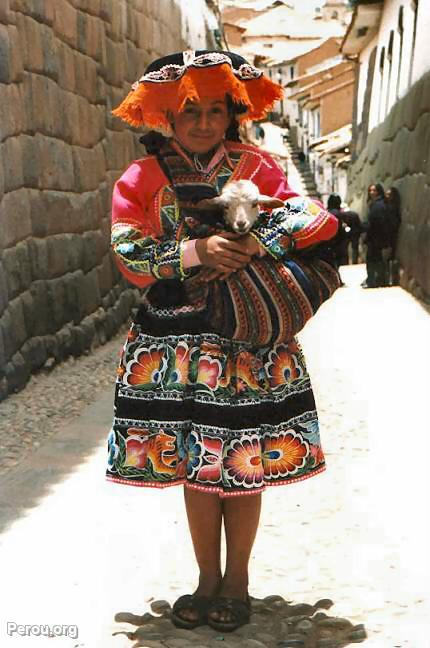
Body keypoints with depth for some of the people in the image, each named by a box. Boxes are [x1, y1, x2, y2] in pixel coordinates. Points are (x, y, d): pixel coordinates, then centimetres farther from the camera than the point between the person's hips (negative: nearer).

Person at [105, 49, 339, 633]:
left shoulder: (256, 166, 3)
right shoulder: (141, 179, 2)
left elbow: (308, 219, -5)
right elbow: (129, 252, -8)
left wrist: (254, 245, -20)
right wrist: (196, 252, -21)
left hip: (248, 340, 0)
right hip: (175, 344, 1)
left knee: (244, 464, 4)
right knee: (196, 463, 7)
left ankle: (237, 579, 22)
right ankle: (207, 579, 24)